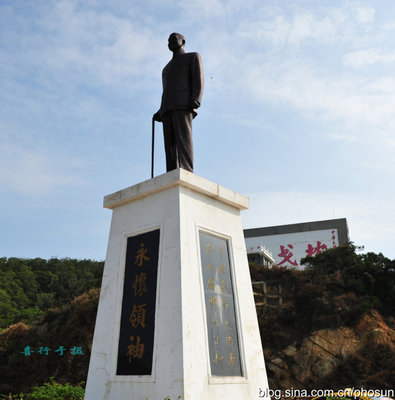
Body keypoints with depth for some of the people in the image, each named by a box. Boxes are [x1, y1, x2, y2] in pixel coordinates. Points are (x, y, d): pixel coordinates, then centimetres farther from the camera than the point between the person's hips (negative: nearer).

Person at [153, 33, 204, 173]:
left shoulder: (193, 56, 18)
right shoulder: (168, 68, 38)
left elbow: (198, 80, 0)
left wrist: (195, 101, -18)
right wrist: (159, 113, 15)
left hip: (183, 104, -6)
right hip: (167, 109, 6)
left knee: (183, 140, -24)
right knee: (171, 146, -10)